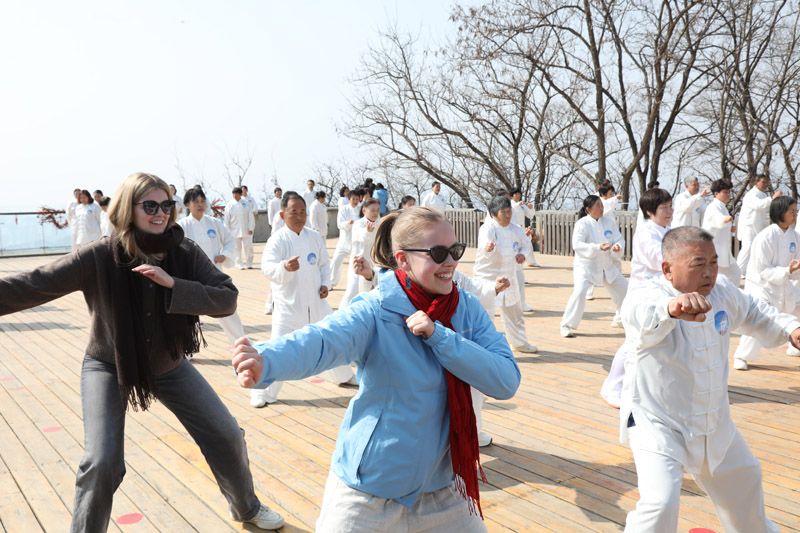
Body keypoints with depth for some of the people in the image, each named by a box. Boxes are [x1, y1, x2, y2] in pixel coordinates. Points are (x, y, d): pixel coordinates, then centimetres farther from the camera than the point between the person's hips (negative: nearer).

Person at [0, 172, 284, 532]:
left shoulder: (186, 254, -16)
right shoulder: (99, 257, -22)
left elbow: (227, 300, -22)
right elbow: (33, 285, -25)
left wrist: (173, 285, -35)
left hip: (169, 366, 3)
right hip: (109, 368, -2)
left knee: (226, 437, 4)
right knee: (102, 462, -17)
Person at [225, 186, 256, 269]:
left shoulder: (246, 204, 0)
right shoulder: (229, 205, 0)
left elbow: (251, 216, 1)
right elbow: (227, 220, 1)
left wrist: (251, 228, -4)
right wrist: (228, 231, -1)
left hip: (246, 231, 0)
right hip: (235, 231, 0)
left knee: (248, 247, 3)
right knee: (237, 248, 3)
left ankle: (249, 264, 15)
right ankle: (240, 264, 11)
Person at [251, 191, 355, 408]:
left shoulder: (315, 237, 0)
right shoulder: (278, 239, -15)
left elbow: (324, 264, 12)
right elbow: (267, 267, -29)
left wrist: (325, 284, -4)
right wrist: (284, 267, -49)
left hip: (315, 300, 5)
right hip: (288, 303, -5)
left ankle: (343, 376, 44)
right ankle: (263, 392, 6)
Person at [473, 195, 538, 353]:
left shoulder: (516, 230, -1)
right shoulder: (488, 228, -21)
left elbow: (526, 244, 16)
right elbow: (484, 242, -42)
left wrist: (522, 253, -6)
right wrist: (487, 248, -66)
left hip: (508, 276, 7)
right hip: (488, 276, -7)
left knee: (514, 311, 22)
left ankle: (520, 342, 43)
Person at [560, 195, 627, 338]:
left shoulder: (609, 222, 0)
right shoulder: (582, 223, -15)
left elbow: (619, 239, 1)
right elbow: (577, 245, -23)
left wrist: (618, 246, -23)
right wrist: (598, 247, -33)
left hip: (608, 265, 6)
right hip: (586, 265, -6)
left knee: (624, 290, 13)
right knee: (579, 293, -23)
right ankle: (567, 325, -9)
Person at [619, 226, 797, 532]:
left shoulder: (722, 291, -7)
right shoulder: (649, 295, -28)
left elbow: (754, 315, 15)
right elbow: (643, 312, -54)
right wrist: (671, 308, -76)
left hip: (714, 422, 7)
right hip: (658, 423, -7)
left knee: (743, 478, 30)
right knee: (660, 503, -24)